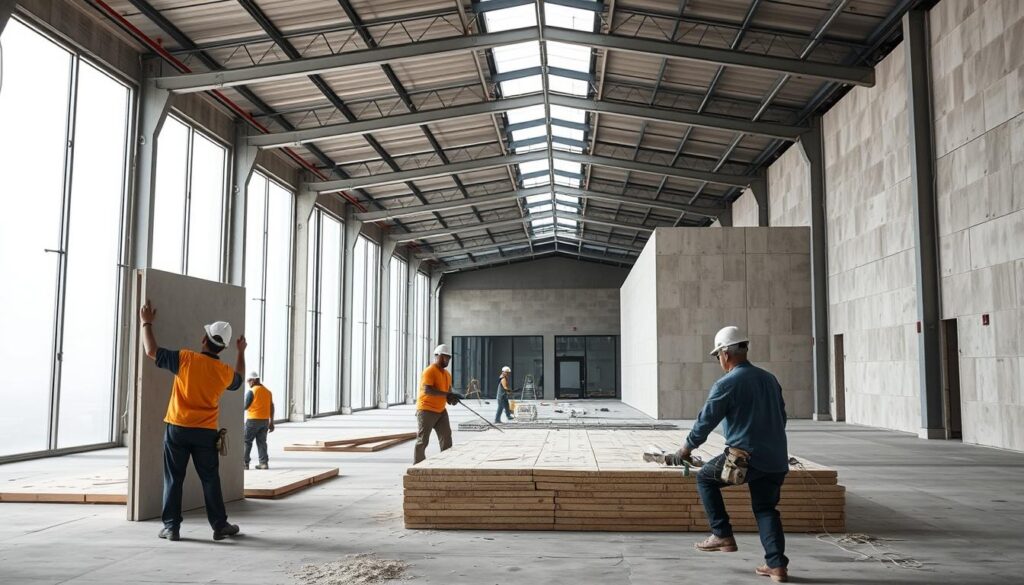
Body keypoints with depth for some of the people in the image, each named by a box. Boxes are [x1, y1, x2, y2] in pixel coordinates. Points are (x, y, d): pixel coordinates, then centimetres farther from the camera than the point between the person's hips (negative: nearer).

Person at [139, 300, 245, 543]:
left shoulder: (186, 359, -10)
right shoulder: (225, 371, -2)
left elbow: (152, 351, -4)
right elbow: (238, 379, 23)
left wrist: (147, 324, 9)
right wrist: (241, 352, 35)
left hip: (177, 429, -1)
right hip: (206, 433, 1)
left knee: (173, 479, 7)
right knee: (210, 480, 9)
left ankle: (171, 527, 9)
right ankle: (220, 525, 13)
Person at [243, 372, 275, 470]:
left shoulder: (251, 391, -9)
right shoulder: (268, 391, 10)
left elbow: (245, 406, -9)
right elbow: (271, 408, 10)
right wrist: (271, 422, 14)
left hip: (253, 420, -6)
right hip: (265, 420, 6)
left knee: (247, 441, 3)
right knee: (262, 442, 10)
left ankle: (245, 462, 1)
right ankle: (263, 462, 6)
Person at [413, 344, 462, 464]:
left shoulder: (447, 374, 11)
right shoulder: (429, 371, -15)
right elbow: (427, 390, -27)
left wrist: (452, 398, -5)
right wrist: (447, 394, -30)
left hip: (441, 410, 8)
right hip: (426, 410, -8)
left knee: (446, 437, 4)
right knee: (422, 440, -1)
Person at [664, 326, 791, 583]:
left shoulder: (727, 384, -10)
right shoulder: (770, 379, 12)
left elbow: (706, 421, -5)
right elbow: (781, 417, 20)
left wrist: (686, 450, 8)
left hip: (745, 458, -6)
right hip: (776, 461, 7)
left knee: (705, 478, 14)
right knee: (766, 509, 17)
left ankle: (723, 536, 13)